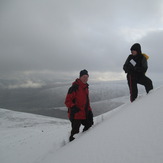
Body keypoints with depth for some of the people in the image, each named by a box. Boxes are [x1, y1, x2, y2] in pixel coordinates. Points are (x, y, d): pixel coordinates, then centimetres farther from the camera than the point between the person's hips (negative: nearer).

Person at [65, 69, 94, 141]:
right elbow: (67, 101, -15)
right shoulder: (74, 88, -14)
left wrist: (89, 111, 13)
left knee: (89, 125, 19)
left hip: (84, 114, 9)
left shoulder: (86, 87, 13)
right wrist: (74, 108, -29)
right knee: (75, 133, -3)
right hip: (75, 115, -8)